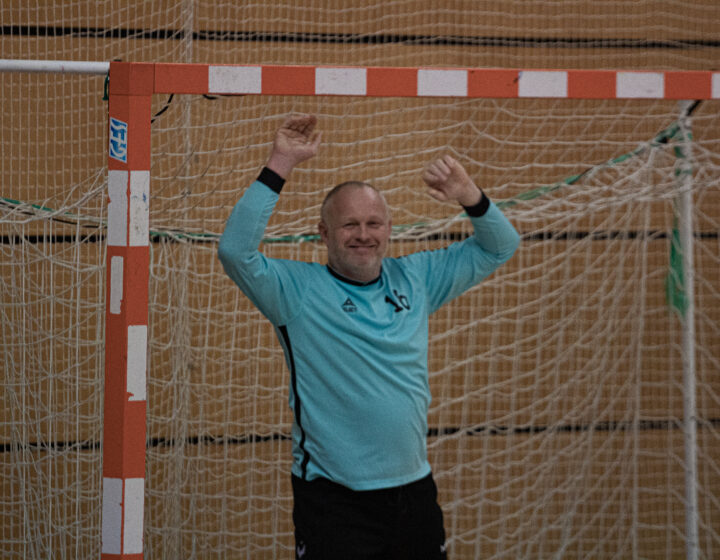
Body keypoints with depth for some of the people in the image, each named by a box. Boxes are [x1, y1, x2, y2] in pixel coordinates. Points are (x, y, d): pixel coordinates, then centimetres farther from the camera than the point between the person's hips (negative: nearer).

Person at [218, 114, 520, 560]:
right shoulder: (299, 289, -4)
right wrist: (280, 166, -21)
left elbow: (499, 247, 16)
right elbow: (236, 250, -20)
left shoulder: (414, 280, 10)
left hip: (415, 491, 5)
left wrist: (470, 197, -5)